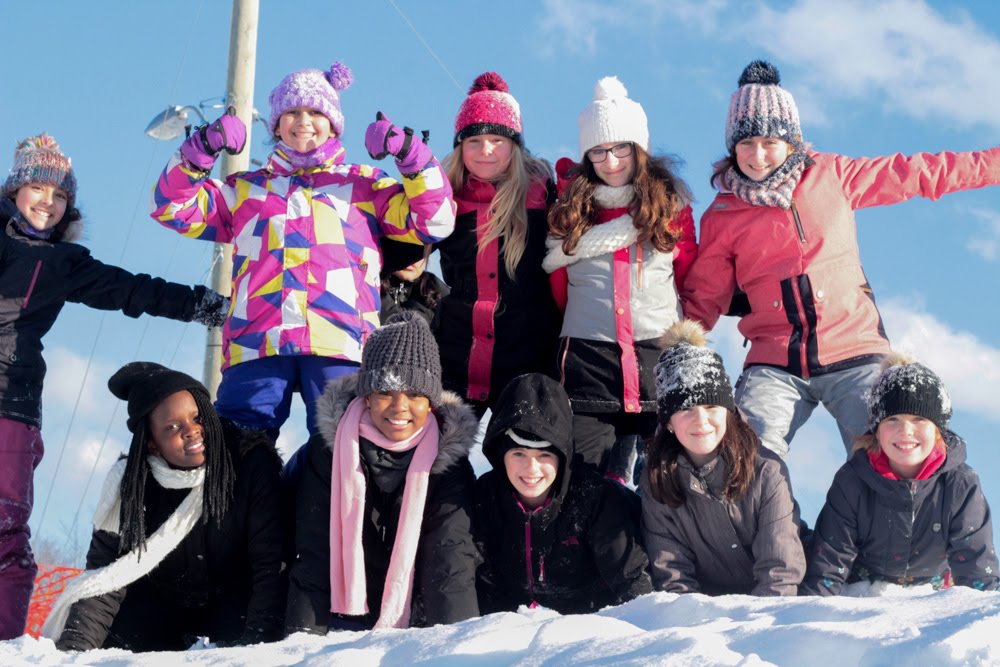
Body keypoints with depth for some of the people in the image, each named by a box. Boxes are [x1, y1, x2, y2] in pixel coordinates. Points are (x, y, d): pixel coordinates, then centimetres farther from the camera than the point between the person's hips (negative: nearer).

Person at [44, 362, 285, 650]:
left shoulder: (252, 462, -23)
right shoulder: (131, 483, -14)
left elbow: (269, 562, -25)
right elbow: (106, 571, -15)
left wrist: (257, 640, -36)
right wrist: (74, 648, -29)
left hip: (234, 602, -2)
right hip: (165, 602, 3)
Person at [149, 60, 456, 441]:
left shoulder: (364, 185, 26)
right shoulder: (246, 189, 30)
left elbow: (434, 220, 16)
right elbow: (174, 208, 22)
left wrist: (411, 156, 4)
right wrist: (200, 150, 8)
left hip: (341, 344, -1)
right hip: (257, 343, 1)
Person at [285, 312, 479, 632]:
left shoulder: (448, 460, -3)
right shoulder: (328, 449, -3)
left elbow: (450, 562, -11)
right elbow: (312, 556, -4)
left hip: (416, 629, 1)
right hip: (342, 623, 0)